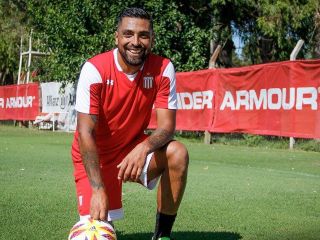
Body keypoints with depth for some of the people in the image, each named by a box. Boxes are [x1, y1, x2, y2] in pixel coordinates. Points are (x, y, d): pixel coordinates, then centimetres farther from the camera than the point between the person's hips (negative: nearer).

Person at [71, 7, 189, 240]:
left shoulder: (163, 69, -15)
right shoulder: (94, 69, -23)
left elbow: (167, 125, -16)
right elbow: (86, 133, -25)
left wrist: (144, 148, -40)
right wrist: (98, 188, -34)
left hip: (134, 148, 2)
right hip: (95, 155, -2)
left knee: (178, 154, -26)